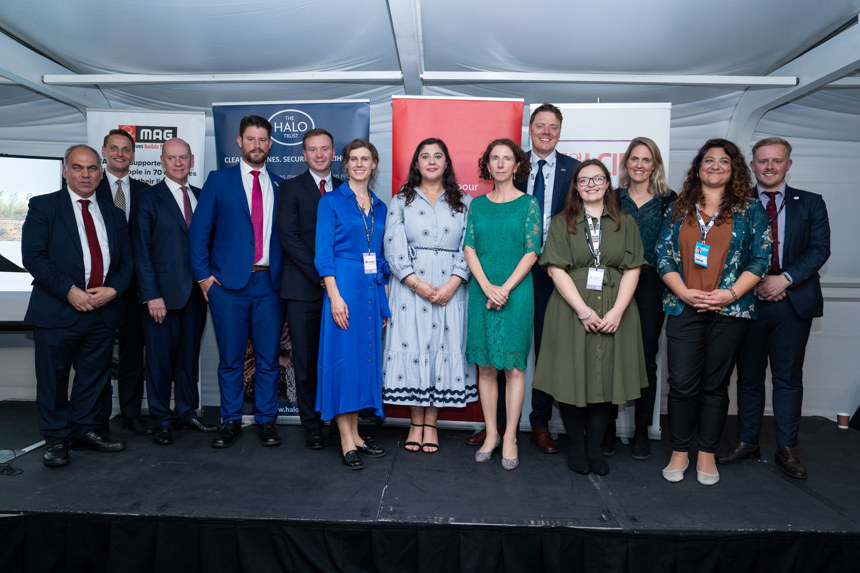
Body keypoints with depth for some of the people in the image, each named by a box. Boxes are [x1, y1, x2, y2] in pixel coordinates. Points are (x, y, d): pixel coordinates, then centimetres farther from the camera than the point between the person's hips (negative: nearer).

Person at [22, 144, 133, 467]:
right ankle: (56, 439, 20)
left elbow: (126, 260, 11)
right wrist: (69, 290, -17)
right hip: (57, 311, -3)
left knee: (94, 376, 12)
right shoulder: (43, 207, 2)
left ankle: (85, 430, 28)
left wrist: (113, 289, -7)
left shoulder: (113, 214, 14)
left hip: (103, 311, 4)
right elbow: (33, 256, -8)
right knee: (53, 378, 5)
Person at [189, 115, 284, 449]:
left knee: (269, 358, 4)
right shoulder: (219, 181, 7)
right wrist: (202, 275, -3)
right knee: (230, 359, 5)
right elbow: (198, 231, 5)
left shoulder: (280, 186, 13)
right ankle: (230, 422, 19)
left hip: (270, 283, 2)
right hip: (228, 283, -1)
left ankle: (266, 421, 17)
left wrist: (286, 277, 3)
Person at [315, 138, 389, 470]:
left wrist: (385, 299, 12)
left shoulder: (380, 208, 16)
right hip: (344, 286, -6)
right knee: (343, 358, -5)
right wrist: (334, 295, -16)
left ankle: (355, 434, 17)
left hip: (373, 290, 6)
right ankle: (347, 443, 1)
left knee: (366, 357, 7)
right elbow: (323, 252, -7)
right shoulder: (331, 201, 0)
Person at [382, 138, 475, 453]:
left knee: (443, 348, 1)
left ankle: (431, 422, 13)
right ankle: (416, 422, 13)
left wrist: (452, 284, -13)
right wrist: (416, 282, -14)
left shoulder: (464, 202, 10)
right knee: (411, 348, -1)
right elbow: (394, 248, -2)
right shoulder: (400, 202, 9)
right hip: (410, 287, 0)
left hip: (451, 289, 1)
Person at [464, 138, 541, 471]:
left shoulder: (528, 204, 2)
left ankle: (510, 437, 10)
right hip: (481, 292, 3)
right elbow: (469, 248, 4)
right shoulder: (477, 204, 10)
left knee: (514, 366, 0)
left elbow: (531, 252, -4)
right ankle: (491, 434, 18)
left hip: (516, 293, -2)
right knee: (485, 366, 6)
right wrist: (487, 287, -10)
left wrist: (505, 288, -12)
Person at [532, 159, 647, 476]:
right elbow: (556, 269, -4)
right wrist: (584, 311, -14)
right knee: (573, 378, 0)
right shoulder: (562, 223, 5)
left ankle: (594, 448, 16)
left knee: (607, 378, 4)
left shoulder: (625, 223, 11)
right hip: (571, 310, -1)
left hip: (614, 313, 2)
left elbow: (632, 270, 4)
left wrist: (617, 311, -10)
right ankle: (576, 447, 16)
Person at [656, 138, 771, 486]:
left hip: (729, 310, 0)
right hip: (684, 308, 1)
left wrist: (730, 293, -11)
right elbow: (663, 256, 6)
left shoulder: (749, 210, 8)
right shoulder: (679, 209, 11)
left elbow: (760, 259, 2)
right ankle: (679, 453, 14)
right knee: (682, 383, -1)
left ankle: (707, 454, 20)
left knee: (715, 384, 6)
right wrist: (683, 292, -9)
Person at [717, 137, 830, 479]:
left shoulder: (810, 204, 9)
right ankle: (747, 442, 21)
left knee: (789, 377, 5)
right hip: (748, 302, 0)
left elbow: (819, 249, -1)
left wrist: (784, 279, -14)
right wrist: (757, 282, -11)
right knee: (749, 377, 9)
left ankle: (787, 449, 17)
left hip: (793, 302, 0)